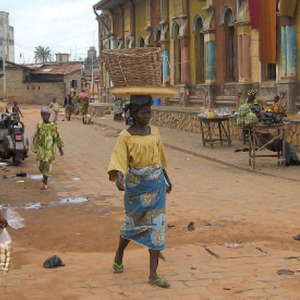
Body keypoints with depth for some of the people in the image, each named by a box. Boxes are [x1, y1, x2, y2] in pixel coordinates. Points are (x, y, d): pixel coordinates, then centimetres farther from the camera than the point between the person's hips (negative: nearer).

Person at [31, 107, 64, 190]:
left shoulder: (53, 126, -7)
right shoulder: (39, 125, 3)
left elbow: (57, 137, -3)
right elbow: (36, 137, 14)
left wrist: (60, 148, -2)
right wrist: (35, 147, 19)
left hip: (50, 150, -3)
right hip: (41, 149, 3)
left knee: (48, 165, -3)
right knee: (40, 165, 6)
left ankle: (45, 183, 6)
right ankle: (44, 175, 38)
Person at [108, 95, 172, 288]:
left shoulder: (154, 132, 5)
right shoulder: (126, 136, -8)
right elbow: (119, 161, -17)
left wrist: (167, 179, 26)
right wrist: (119, 177, -37)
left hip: (157, 186, 3)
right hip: (136, 186, -3)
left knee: (157, 225, -2)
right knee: (133, 224, 9)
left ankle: (153, 274, 1)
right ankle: (119, 256, 40)